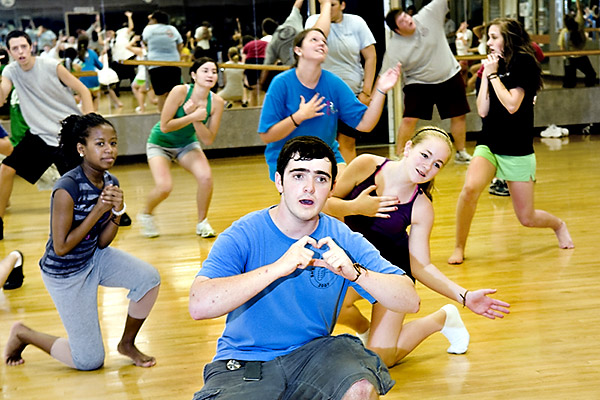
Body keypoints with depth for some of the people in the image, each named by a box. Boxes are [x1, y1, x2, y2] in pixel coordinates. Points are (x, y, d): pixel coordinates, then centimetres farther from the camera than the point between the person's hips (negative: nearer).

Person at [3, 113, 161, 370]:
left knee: (149, 277, -19)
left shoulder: (110, 182, -6)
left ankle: (127, 343, 6)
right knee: (90, 361, 0)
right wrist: (98, 211, -27)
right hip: (64, 272, -6)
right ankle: (23, 334, 24)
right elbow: (61, 248, -25)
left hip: (95, 258, 7)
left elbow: (102, 243, -2)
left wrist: (117, 211, -19)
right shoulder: (68, 188, -28)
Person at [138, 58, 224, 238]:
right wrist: (192, 117, -32)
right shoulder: (180, 91, -26)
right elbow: (164, 126, -25)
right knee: (164, 187, -22)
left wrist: (195, 118, -29)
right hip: (160, 142, -3)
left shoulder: (216, 102, -16)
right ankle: (146, 214, 12)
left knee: (206, 177, -22)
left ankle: (202, 222, 3)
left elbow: (208, 139, -16)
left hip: (187, 143, 3)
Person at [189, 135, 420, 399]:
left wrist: (355, 272, -26)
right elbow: (199, 306, -27)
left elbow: (411, 302, -8)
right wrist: (278, 267, -31)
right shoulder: (243, 236, -11)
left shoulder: (343, 240, -3)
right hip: (244, 364, -2)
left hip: (312, 352, 2)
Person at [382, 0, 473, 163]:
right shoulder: (394, 48, -22)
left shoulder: (428, 15, -17)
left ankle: (461, 153, 27)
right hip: (418, 82, -3)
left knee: (459, 115, 10)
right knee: (409, 119, -14)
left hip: (450, 77, 3)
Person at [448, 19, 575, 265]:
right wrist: (485, 75, -5)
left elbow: (512, 105, -20)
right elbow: (482, 110, -2)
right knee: (470, 188, -27)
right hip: (489, 144, 4)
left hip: (518, 150, -3)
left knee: (527, 219, 4)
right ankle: (459, 248, -12)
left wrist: (493, 75, -13)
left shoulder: (524, 63, -8)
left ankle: (559, 225, 38)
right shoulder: (492, 65, 8)